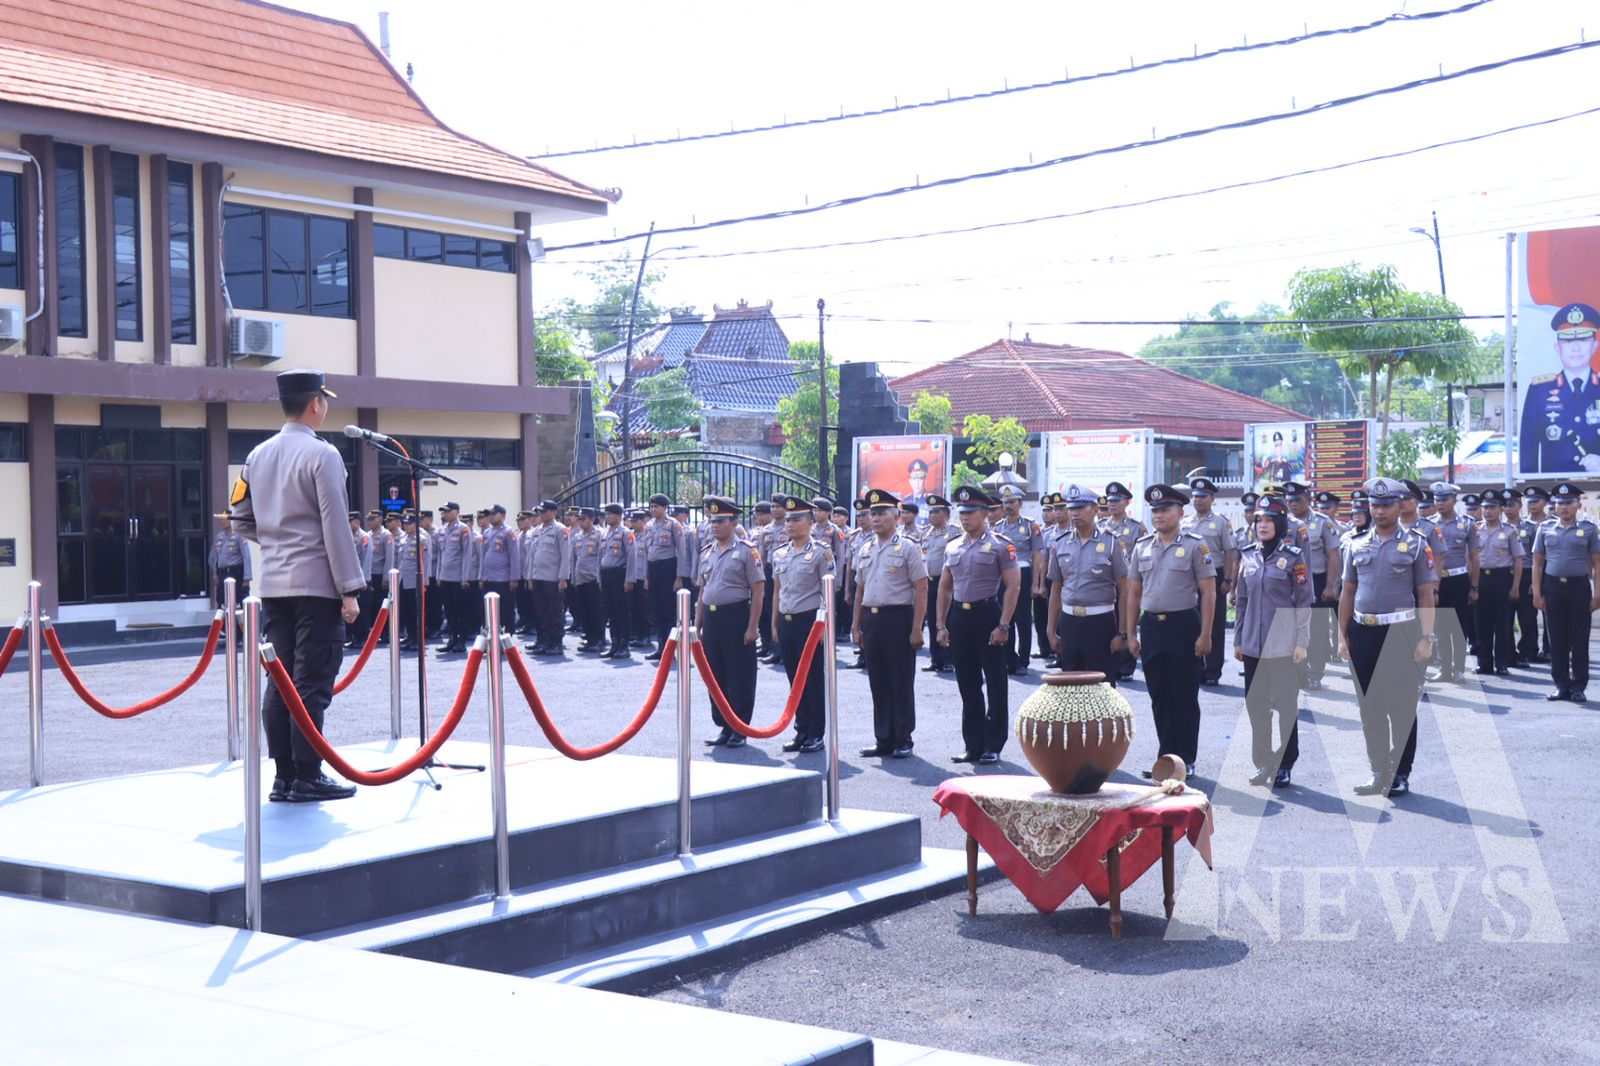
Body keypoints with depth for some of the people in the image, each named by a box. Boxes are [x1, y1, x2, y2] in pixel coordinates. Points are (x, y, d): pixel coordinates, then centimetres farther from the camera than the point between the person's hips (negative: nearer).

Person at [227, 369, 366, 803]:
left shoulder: (258, 456, 10)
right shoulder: (322, 455, -11)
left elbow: (240, 519, 15)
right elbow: (335, 526, -14)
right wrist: (350, 590, -11)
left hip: (273, 584, 7)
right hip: (316, 584, -7)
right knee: (311, 683, -4)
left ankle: (283, 776, 12)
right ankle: (307, 778, -2)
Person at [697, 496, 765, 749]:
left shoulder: (746, 551, -7)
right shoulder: (706, 552, 11)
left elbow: (758, 591, -9)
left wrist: (752, 627, -13)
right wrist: (697, 625, 13)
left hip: (736, 617, -6)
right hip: (711, 617, 6)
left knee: (740, 676, 0)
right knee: (716, 675, 10)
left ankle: (740, 729, 9)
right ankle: (723, 726, 20)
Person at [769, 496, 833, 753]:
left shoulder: (820, 553, -6)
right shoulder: (779, 554, 10)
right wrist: (775, 623, 14)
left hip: (810, 620, -5)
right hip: (786, 622, 5)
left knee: (814, 680, 0)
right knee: (795, 679, 10)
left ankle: (816, 734, 8)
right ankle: (801, 731, 18)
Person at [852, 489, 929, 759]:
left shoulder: (907, 548, -5)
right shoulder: (864, 550, 13)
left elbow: (921, 590, -8)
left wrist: (916, 629, -13)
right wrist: (856, 625, 13)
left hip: (898, 618, -6)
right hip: (871, 619, 6)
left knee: (901, 683, 0)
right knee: (878, 683, 9)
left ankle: (903, 740, 8)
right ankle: (884, 740, 16)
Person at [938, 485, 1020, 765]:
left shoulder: (1000, 545, -6)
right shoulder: (952, 548, 12)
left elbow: (1013, 586, -9)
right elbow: (945, 588, 17)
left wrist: (1003, 626, -15)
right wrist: (941, 625, 10)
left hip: (988, 615, -6)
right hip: (959, 618, 6)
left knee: (996, 685, 1)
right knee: (967, 685, 10)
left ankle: (993, 747, 7)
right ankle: (973, 745, 16)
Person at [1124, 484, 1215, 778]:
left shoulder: (1195, 546, -4)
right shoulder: (1142, 547, 9)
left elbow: (1208, 593, -5)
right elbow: (1133, 593, 13)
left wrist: (1205, 635, -11)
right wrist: (1130, 634, 8)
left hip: (1183, 625, -4)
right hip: (1151, 626, 4)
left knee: (1184, 698, 2)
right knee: (1159, 697, 9)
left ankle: (1185, 760, 10)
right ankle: (1166, 757, 18)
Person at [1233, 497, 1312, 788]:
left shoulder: (1294, 557, -5)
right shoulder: (1248, 557, 8)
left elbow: (1304, 602, -5)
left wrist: (1301, 642, -10)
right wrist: (1238, 640, 12)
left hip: (1283, 644, -4)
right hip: (1253, 644, 5)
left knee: (1286, 705, 3)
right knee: (1256, 705, 8)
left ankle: (1284, 765, 11)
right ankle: (1262, 763, 18)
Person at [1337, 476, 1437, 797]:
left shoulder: (1416, 544, -1)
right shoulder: (1357, 543, 8)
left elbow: (1426, 595, -3)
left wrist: (1426, 638, -10)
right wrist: (1342, 636, 7)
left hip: (1401, 633, -4)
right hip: (1363, 633, 4)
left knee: (1402, 707, 2)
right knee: (1369, 707, 8)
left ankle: (1401, 774, 11)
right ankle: (1378, 772, 18)